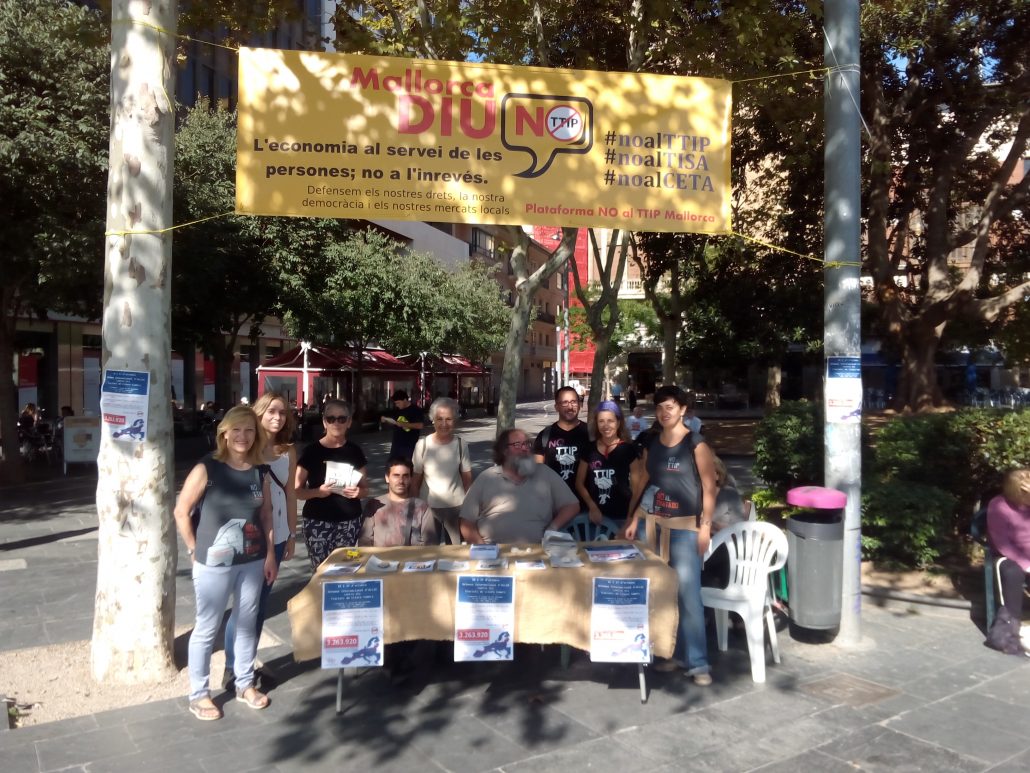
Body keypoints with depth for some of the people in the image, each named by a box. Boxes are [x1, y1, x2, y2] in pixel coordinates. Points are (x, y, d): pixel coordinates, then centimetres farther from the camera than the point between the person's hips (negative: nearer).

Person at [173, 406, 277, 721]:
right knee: (206, 628, 7)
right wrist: (195, 550, -7)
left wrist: (270, 555, 5)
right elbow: (181, 512, -7)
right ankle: (198, 694, 23)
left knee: (248, 624, 16)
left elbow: (266, 516, 8)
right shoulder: (206, 469, -11)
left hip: (252, 562, 5)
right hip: (214, 564, -4)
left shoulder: (259, 473, 3)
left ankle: (245, 684, 33)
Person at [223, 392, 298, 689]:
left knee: (260, 601, 12)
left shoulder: (288, 451, 5)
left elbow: (290, 494, 9)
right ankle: (232, 667, 12)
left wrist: (292, 534, 10)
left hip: (275, 536, 4)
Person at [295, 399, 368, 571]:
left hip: (349, 521, 2)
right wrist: (318, 492, -19)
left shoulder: (355, 451, 7)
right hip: (318, 522, -2)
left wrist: (358, 492, -9)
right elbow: (297, 491, -1)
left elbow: (365, 488, 13)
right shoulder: (311, 451, -1)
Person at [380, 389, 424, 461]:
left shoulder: (416, 410, -11)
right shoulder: (397, 409, 9)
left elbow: (420, 425, -19)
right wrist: (386, 420, -1)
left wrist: (403, 424, -22)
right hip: (396, 444, 6)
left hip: (410, 445, -6)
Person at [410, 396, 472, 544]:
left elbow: (467, 479, 2)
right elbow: (415, 481, 0)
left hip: (456, 506, 0)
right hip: (430, 506, 0)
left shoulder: (461, 445, -6)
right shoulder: (422, 444, -8)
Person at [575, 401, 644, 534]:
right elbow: (579, 483, 9)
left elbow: (636, 487, -3)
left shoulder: (629, 450, -4)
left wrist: (631, 520, -8)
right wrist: (592, 507, -3)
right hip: (595, 515, 2)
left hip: (621, 517, -2)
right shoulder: (589, 450, 3)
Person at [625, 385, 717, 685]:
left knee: (688, 593, -8)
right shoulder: (651, 444, 11)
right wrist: (636, 519, 11)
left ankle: (698, 662, 0)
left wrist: (705, 526, -12)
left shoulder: (696, 444, -5)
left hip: (684, 527, -5)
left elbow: (709, 487, -7)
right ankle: (675, 653, 21)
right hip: (653, 524, 6)